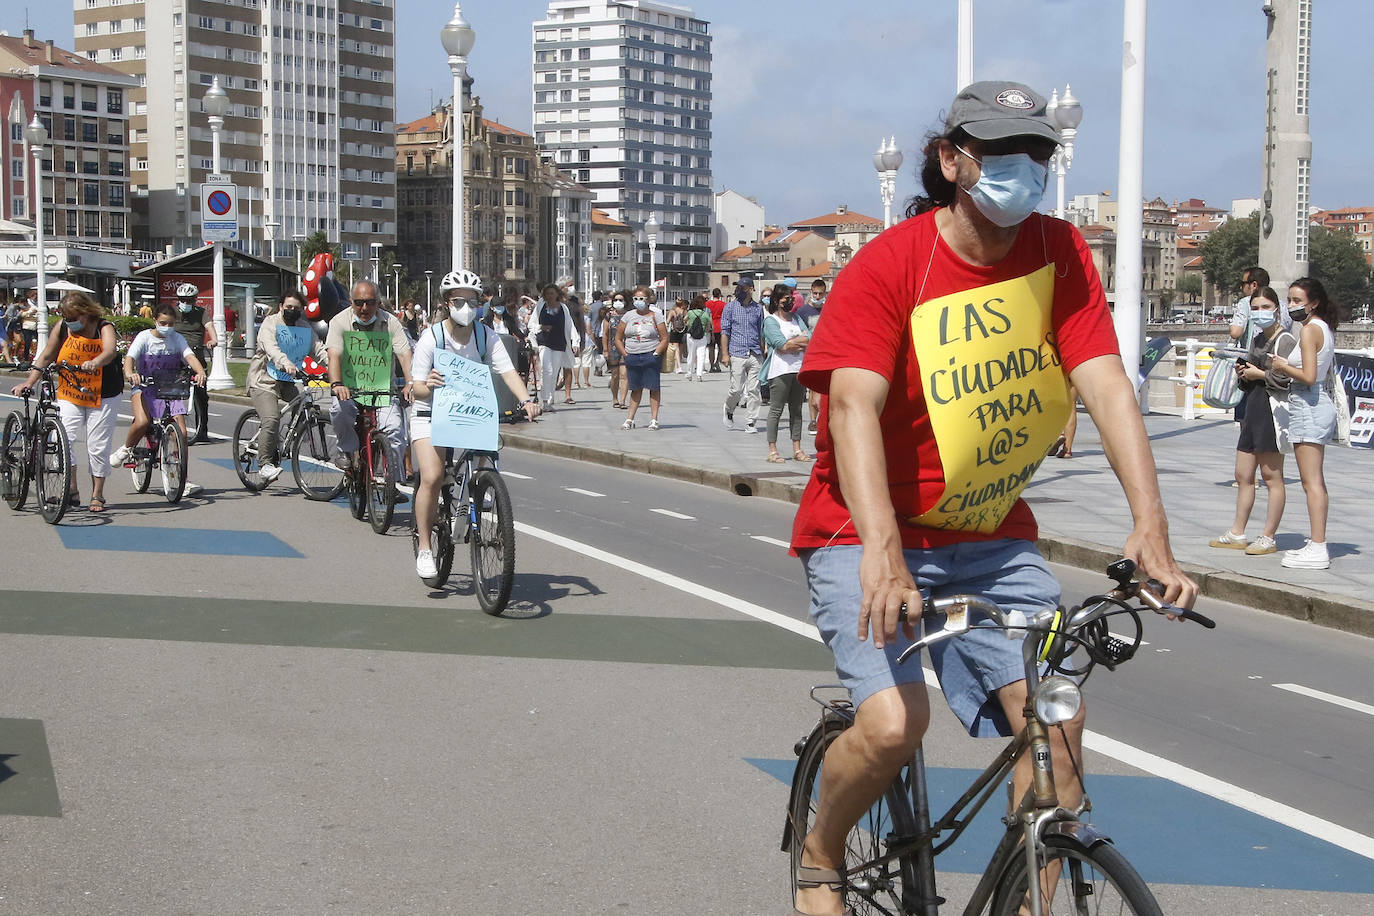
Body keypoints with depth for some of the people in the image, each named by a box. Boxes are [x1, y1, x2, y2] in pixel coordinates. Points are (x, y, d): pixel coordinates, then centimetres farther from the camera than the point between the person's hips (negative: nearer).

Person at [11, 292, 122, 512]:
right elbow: (46, 357, 9)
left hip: (102, 397, -3)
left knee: (98, 447, 0)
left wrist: (94, 363, -52)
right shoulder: (62, 328, 0)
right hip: (69, 395, 3)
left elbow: (110, 350, -30)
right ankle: (72, 491, -7)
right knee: (62, 439, -15)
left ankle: (97, 495, 14)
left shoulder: (104, 327, -10)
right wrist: (29, 382, 1)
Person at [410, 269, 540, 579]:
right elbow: (417, 388, -21)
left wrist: (526, 400, -38)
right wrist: (427, 387, -46)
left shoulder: (485, 335, -8)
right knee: (432, 477, -20)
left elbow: (507, 370, -19)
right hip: (431, 414, -3)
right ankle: (424, 548, -8)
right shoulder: (432, 336, -16)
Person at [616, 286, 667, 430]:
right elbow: (618, 338, 12)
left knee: (653, 388, -2)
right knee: (635, 388, 8)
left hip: (650, 357, -3)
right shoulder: (629, 316, 9)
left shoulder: (655, 317, 2)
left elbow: (665, 339, 0)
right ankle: (630, 419, 13)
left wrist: (656, 354, -10)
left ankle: (654, 419, 2)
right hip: (632, 357, 3)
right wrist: (625, 354, 2)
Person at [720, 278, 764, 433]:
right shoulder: (730, 308, 4)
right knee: (737, 389, -5)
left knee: (753, 390, -1)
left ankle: (751, 422, 5)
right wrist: (725, 354, -6)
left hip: (755, 355, 2)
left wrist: (763, 354, 13)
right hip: (737, 354, -2)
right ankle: (728, 411, 24)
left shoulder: (758, 308, 11)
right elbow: (725, 331, 3)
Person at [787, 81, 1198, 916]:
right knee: (894, 723, -21)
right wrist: (882, 553, -44)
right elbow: (853, 409, -29)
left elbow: (1106, 384, -13)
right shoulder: (887, 267, -17)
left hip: (991, 538, 4)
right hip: (871, 536, -4)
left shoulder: (1060, 254, -4)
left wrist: (1151, 525, -27)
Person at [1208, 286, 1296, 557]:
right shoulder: (1257, 339, 18)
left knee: (1271, 476, -3)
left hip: (1273, 411, -9)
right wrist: (1243, 373, 7)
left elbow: (1289, 378, -22)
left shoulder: (1286, 340, -10)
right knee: (1243, 476, 11)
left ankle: (1268, 537, 1)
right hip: (1253, 409, 9)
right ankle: (1237, 534, 18)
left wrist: (1260, 374, -12)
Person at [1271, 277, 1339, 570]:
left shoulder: (1310, 330, -14)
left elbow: (1309, 376, -23)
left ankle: (1317, 549, -10)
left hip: (1307, 406, -10)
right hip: (1322, 405, 10)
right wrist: (1287, 368, 13)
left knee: (1311, 482, -9)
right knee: (1316, 481, 14)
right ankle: (1317, 544, 18)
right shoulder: (1326, 329, 14)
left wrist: (1283, 366, -7)